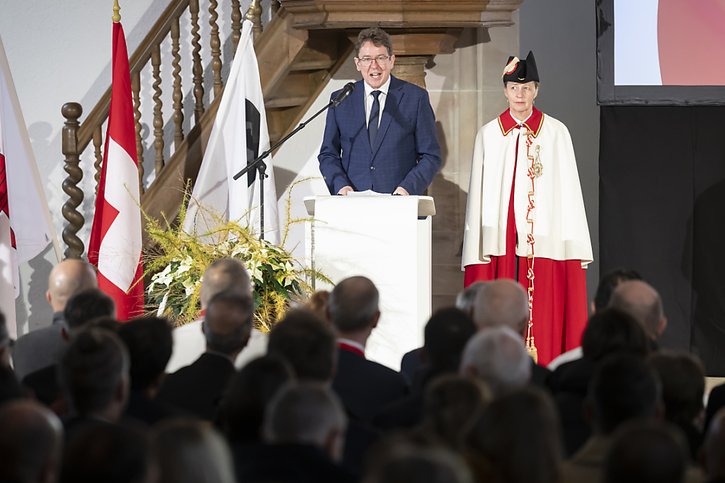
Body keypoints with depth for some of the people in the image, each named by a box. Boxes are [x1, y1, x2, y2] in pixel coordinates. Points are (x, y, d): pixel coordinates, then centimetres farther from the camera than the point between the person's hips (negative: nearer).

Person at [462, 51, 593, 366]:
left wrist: (575, 246, -3)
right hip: (500, 241, 1)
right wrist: (478, 247, 1)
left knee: (545, 318, -4)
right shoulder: (488, 135, 8)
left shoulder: (556, 133, 5)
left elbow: (568, 190, 3)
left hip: (545, 241, -1)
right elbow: (479, 194, 9)